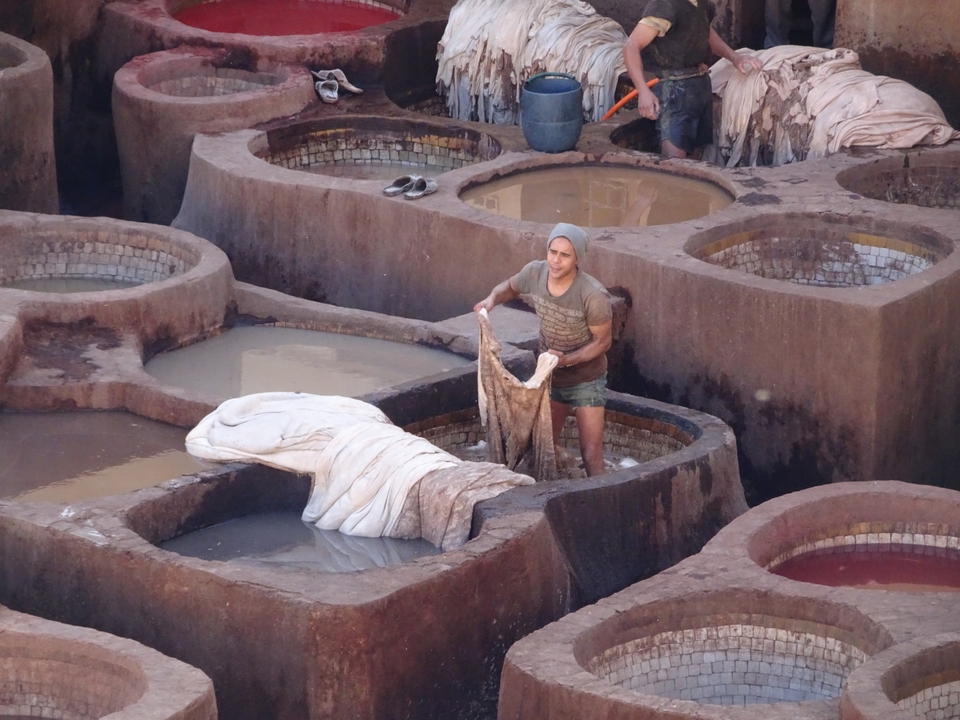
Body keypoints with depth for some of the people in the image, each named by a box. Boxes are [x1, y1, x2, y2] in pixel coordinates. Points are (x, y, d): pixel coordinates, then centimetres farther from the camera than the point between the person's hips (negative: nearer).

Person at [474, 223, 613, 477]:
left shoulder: (594, 295, -30)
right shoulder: (535, 273, -16)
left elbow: (603, 340, -17)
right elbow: (510, 287, 8)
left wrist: (567, 359, -30)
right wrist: (492, 299, -14)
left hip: (585, 380, -5)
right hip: (549, 377, 5)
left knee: (592, 456, -5)